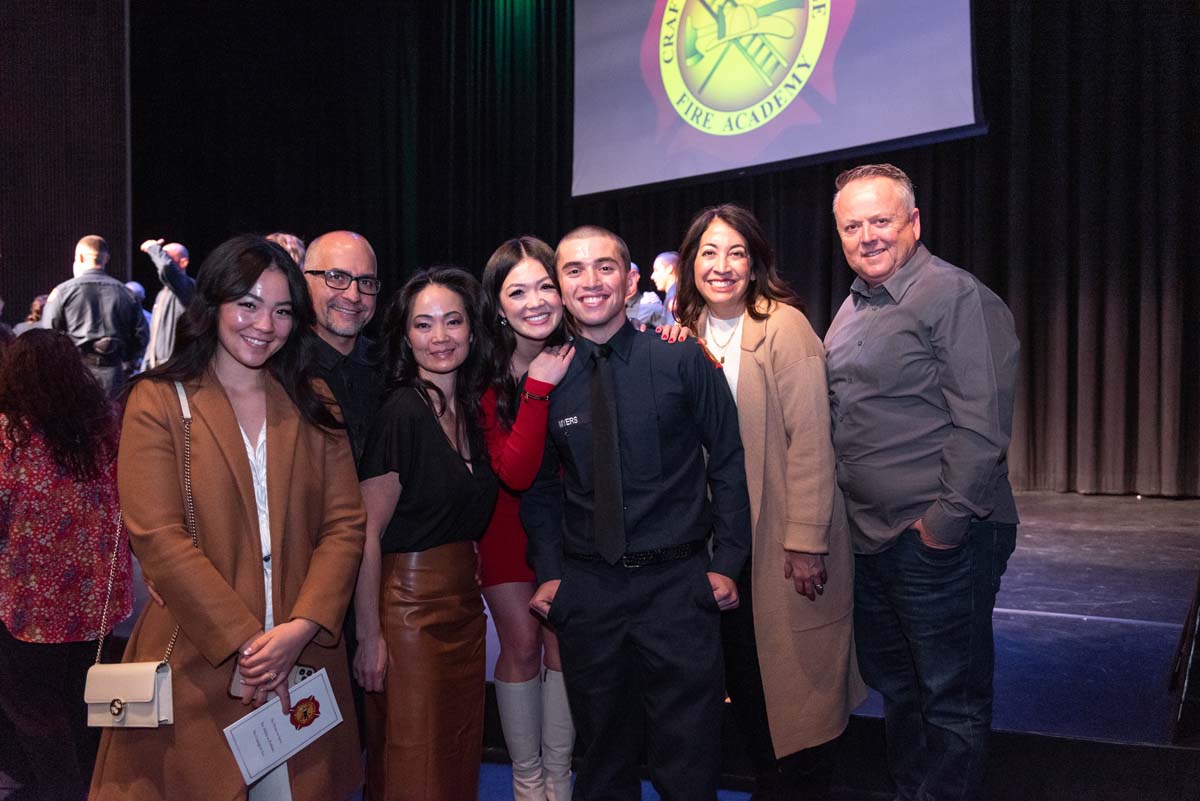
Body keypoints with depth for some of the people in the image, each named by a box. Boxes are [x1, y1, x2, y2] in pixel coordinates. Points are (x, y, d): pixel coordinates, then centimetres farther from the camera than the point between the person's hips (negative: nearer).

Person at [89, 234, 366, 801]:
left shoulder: (313, 404, 8)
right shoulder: (158, 400, -2)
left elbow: (344, 524, 2)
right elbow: (158, 538, -10)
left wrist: (300, 628, -12)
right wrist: (245, 641, -14)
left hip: (302, 660, 3)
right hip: (197, 664, -3)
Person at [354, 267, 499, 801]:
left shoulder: (470, 411, 7)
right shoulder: (400, 413, -14)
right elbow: (368, 533, -15)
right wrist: (369, 636, -16)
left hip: (464, 602, 7)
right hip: (409, 605, -7)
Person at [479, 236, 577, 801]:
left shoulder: (578, 361, -10)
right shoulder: (485, 375, -17)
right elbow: (514, 472, -25)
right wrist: (537, 388, -32)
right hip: (508, 523, -2)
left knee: (563, 644, 6)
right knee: (521, 648, 5)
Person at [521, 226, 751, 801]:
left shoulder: (682, 360, -5)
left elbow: (728, 464, 0)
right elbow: (541, 487, 10)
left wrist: (727, 561, -5)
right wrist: (549, 572, 1)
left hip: (678, 582, -2)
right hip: (585, 587, 2)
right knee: (603, 753, 18)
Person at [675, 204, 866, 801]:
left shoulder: (784, 325, -12)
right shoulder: (690, 333, 7)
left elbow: (809, 439, -16)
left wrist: (805, 541, -19)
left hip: (783, 536, -6)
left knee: (794, 681, 6)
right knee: (744, 677, 14)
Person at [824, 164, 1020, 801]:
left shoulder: (956, 297, -12)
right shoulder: (853, 309, 14)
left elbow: (981, 426, -18)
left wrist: (944, 523, -19)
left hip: (940, 539, -8)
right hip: (870, 536, 9)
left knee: (952, 698, 6)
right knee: (893, 687, 21)